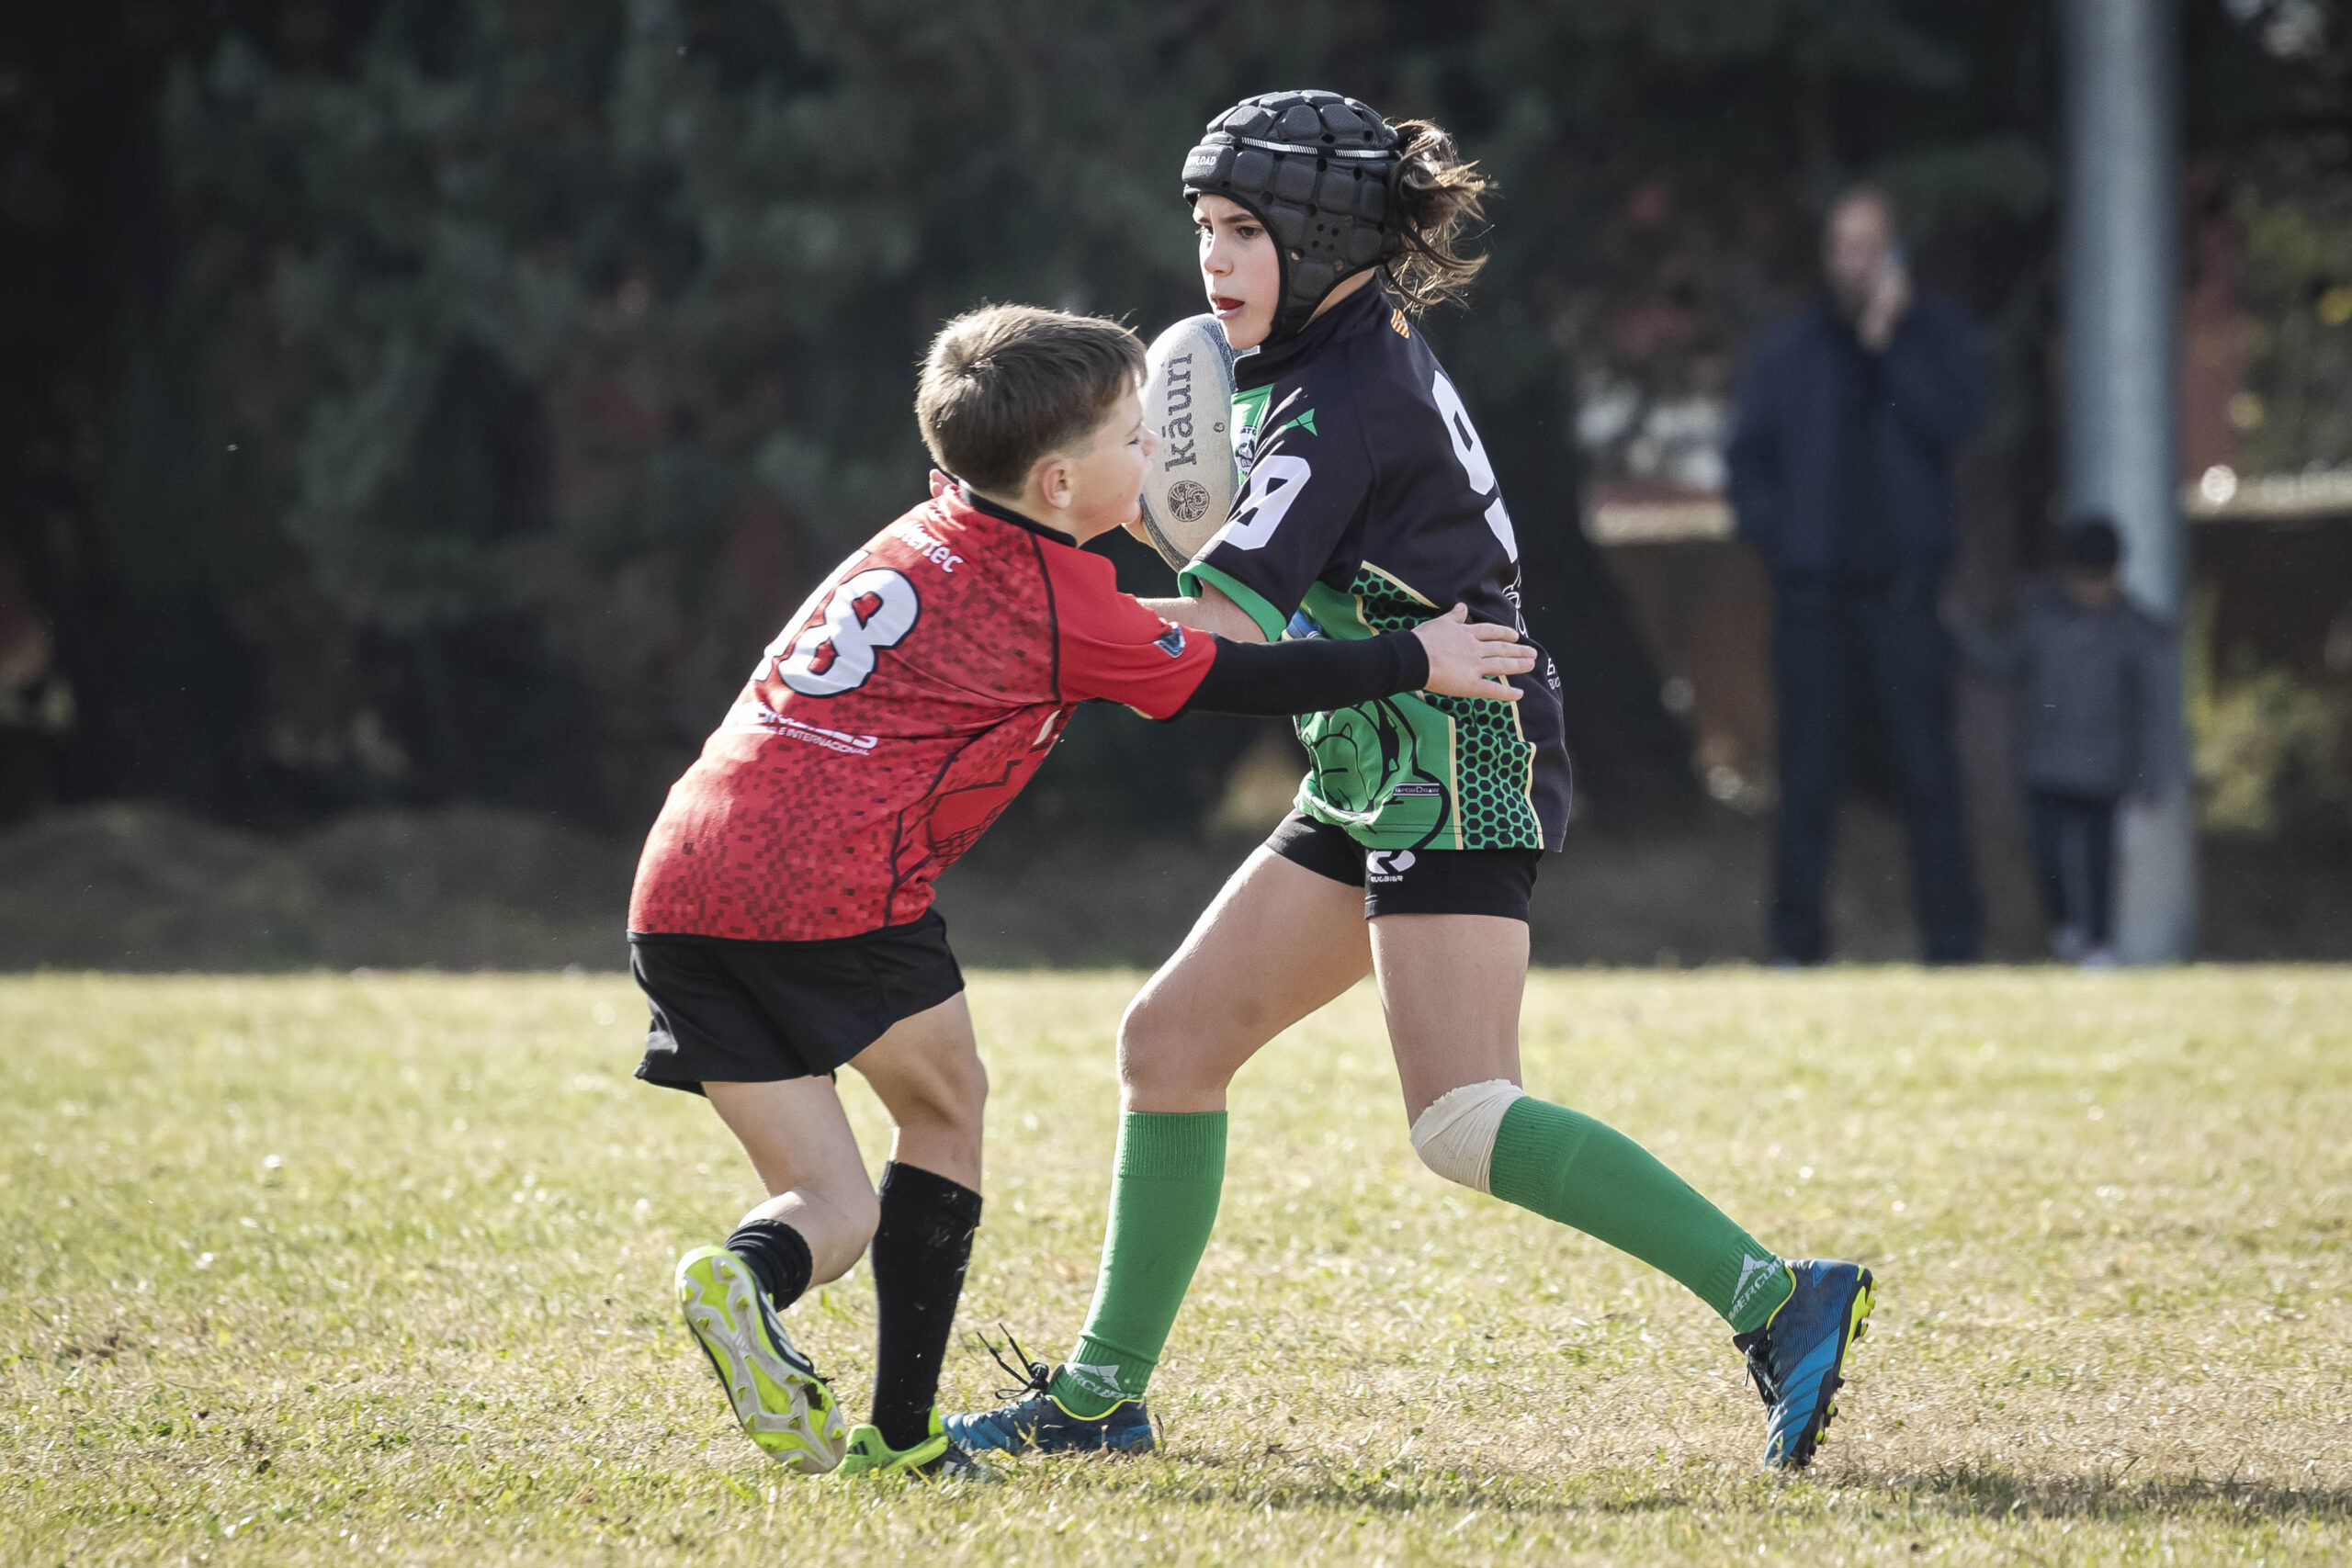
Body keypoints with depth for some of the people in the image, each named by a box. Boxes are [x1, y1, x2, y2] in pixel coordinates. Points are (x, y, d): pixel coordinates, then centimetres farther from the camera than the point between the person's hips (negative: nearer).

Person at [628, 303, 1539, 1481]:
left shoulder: (931, 532, 25)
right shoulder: (1060, 601, 3)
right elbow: (1230, 681, 11)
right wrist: (1414, 662, 20)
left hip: (673, 887, 7)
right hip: (827, 878, -7)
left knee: (833, 1209, 10)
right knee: (943, 1106, 17)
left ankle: (754, 1271, -24)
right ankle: (902, 1430, 8)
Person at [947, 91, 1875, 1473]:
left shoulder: (1346, 397, -16)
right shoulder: (1364, 342, 14)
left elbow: (1220, 620, -20)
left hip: (1457, 770, -10)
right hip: (1379, 785, 10)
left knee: (1462, 1123, -21)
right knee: (1172, 1039, 9)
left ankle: (1779, 1303, -22)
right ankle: (1102, 1394, 15)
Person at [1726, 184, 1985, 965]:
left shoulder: (1932, 331, 7)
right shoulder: (1791, 348, 11)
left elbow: (1950, 422, -8)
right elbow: (1747, 454, 16)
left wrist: (1887, 341, -13)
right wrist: (1773, 532, 2)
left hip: (1901, 586, -1)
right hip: (1814, 592, 1)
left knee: (1928, 769, -6)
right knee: (1807, 776, 0)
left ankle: (1952, 941, -4)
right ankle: (1796, 944, 4)